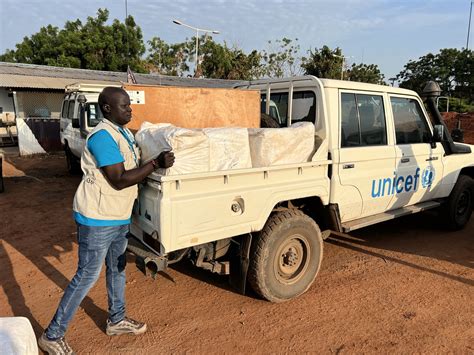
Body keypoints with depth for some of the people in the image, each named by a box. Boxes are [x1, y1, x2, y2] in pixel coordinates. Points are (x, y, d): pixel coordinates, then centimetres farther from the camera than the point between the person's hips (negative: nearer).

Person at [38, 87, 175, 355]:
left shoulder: (126, 133, 8)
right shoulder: (103, 137, -22)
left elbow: (135, 166, 19)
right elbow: (119, 180, -26)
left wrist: (158, 160, 3)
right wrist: (156, 164, -26)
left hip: (120, 216, 9)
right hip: (98, 219, -9)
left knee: (117, 269, 20)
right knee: (87, 276, 1)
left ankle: (117, 320, 38)